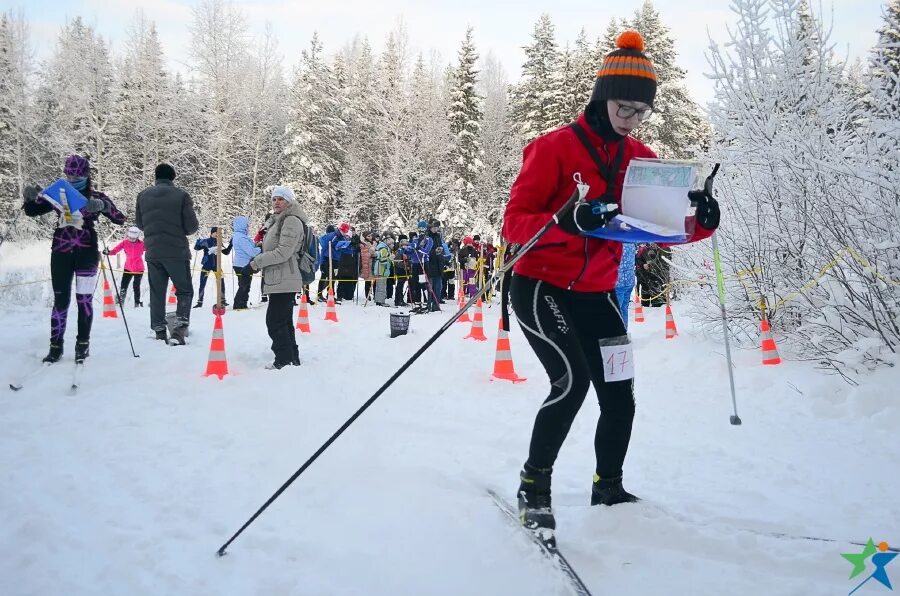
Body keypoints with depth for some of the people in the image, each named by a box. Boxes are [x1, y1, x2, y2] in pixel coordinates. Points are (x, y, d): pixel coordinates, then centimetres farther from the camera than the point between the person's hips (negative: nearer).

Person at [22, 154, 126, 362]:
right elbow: (32, 211, 9)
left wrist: (103, 205, -27)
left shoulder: (96, 197, 1)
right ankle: (56, 346, 8)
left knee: (84, 299, 0)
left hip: (86, 254, -2)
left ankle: (83, 344, 10)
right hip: (61, 253, 2)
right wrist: (29, 197, -14)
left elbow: (120, 219, -9)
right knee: (60, 299, 3)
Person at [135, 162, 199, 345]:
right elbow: (192, 226, -8)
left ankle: (159, 331, 15)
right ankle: (180, 327, -12)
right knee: (184, 291, 6)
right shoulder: (181, 195, -7)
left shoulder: (143, 195, 5)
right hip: (177, 251, -3)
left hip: (153, 252, 3)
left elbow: (139, 223, 14)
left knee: (156, 292, 13)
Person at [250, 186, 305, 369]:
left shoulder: (292, 221, -13)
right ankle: (292, 358, 22)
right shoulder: (277, 221, 20)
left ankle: (285, 361, -2)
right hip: (278, 280, 11)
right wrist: (258, 260, 9)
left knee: (275, 321, -8)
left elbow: (283, 252, -19)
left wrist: (258, 262, -12)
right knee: (284, 321, 15)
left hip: (284, 281, -11)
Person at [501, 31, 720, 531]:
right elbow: (514, 223, -18)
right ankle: (534, 482, -1)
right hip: (541, 287, -5)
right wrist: (567, 221, -36)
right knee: (573, 379, -24)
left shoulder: (640, 158, 4)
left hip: (596, 295, 6)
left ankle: (608, 488, 29)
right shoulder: (554, 148, -13)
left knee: (620, 395, 4)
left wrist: (702, 221, -17)